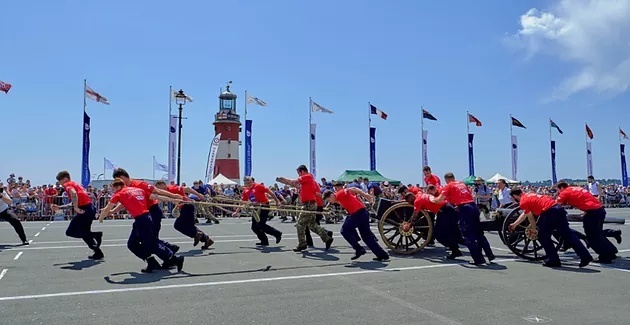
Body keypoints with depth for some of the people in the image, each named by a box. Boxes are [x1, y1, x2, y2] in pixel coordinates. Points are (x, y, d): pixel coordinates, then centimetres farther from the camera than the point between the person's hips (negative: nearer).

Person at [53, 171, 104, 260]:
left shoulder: (68, 184, -2)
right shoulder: (74, 184, 25)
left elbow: (73, 193, -27)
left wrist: (76, 208, -30)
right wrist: (59, 207, 34)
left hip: (85, 210, -9)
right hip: (90, 208, 9)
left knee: (70, 232, 0)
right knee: (84, 232, 20)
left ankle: (96, 235, -11)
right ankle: (98, 253, 16)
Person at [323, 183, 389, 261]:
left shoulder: (339, 194, -5)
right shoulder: (339, 199, 22)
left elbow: (352, 189, -15)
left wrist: (365, 195, -21)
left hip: (358, 213, -10)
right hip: (363, 212, 10)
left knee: (345, 230, 1)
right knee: (367, 236, 13)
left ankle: (359, 249, 0)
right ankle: (383, 255, 13)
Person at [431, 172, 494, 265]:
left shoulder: (448, 186, 4)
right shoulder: (462, 184, 22)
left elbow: (439, 200, -5)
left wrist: (432, 199, 15)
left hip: (464, 209, -7)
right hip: (474, 206, 7)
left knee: (468, 237, 0)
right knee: (479, 234, 17)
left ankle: (478, 259, -1)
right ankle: (490, 255, 20)